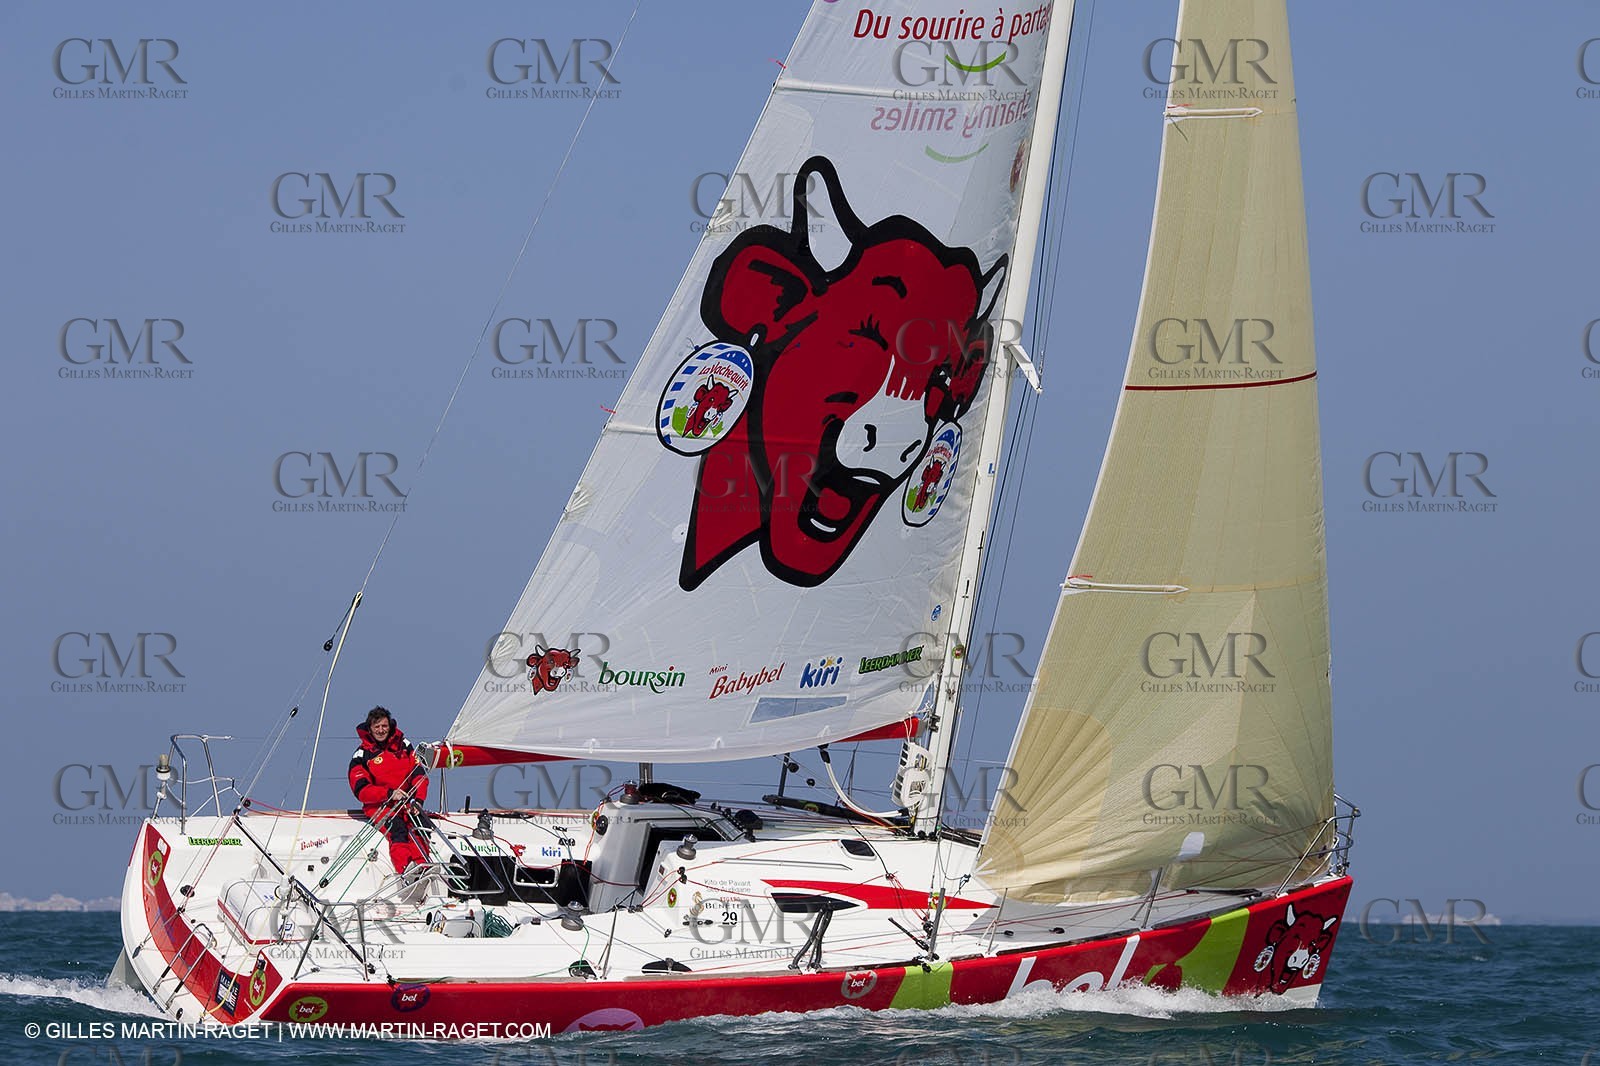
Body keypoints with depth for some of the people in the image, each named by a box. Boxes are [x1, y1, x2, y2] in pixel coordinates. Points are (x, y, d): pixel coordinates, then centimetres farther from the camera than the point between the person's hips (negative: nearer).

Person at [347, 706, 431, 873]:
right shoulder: (362, 755, 4)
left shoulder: (402, 745, 14)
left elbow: (419, 774, 9)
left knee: (419, 825, -31)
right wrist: (389, 793, -20)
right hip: (378, 805, -3)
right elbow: (361, 790, -5)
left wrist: (418, 800, -9)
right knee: (398, 828, -34)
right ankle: (404, 870, -53)